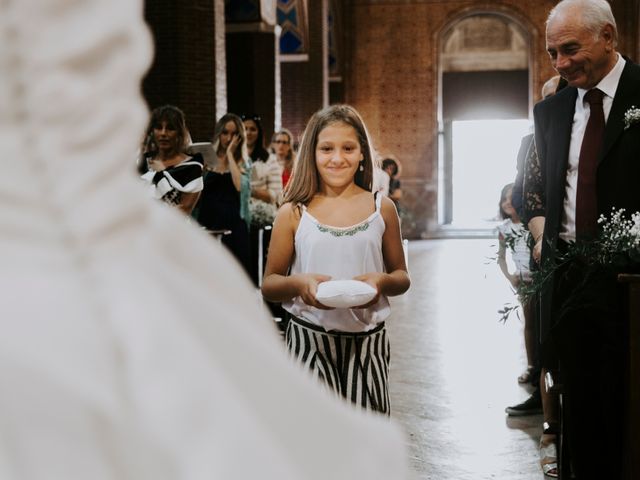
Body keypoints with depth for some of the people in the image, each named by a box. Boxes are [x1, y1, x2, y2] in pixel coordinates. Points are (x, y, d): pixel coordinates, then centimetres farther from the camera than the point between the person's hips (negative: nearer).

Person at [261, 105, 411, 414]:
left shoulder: (381, 208, 4)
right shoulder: (294, 214, 1)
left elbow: (401, 276, 11)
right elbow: (268, 285, 4)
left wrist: (383, 281, -12)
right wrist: (299, 283, -17)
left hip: (367, 342, 1)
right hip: (309, 341, -1)